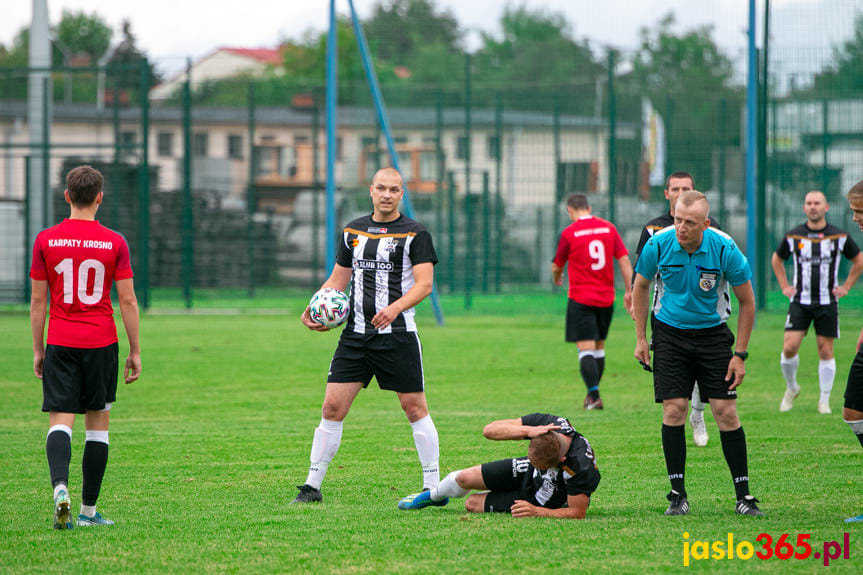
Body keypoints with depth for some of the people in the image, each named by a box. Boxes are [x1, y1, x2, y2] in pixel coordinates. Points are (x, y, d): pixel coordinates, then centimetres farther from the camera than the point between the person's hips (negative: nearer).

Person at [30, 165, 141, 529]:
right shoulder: (114, 243, -2)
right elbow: (127, 300, -2)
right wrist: (135, 352, 5)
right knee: (98, 422, 10)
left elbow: (38, 300, 2)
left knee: (60, 421, -3)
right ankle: (89, 510, 12)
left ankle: (60, 487, -29)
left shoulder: (45, 241, 0)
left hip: (60, 344, 0)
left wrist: (38, 350, 10)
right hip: (101, 344, 0)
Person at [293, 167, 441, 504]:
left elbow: (424, 284, -11)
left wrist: (395, 307, -28)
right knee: (333, 406, -2)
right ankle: (312, 485, 4)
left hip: (397, 334, -4)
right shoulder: (353, 231, 13)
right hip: (355, 333, 4)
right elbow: (338, 279, 20)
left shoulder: (415, 234, -2)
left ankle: (433, 487, 6)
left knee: (415, 408, -2)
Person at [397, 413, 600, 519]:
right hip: (525, 474, 4)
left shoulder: (581, 467, -45)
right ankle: (433, 496, 40)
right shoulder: (547, 422, -32)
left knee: (472, 504, -5)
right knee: (465, 478, 3)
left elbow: (577, 513, -32)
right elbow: (489, 430, -29)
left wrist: (536, 512, -40)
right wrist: (527, 430, -47)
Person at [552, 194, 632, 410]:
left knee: (586, 349, -6)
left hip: (581, 299, -4)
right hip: (606, 299, 4)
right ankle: (592, 395, 22)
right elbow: (624, 260, 1)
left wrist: (557, 277, 28)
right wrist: (629, 290, 4)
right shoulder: (608, 228, 4)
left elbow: (557, 266, 5)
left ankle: (594, 395, -17)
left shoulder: (569, 233, -6)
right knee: (599, 347, 15)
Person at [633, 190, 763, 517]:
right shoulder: (658, 245, -15)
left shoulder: (725, 250, -19)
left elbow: (747, 301, -6)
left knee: (726, 412, -7)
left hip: (712, 333, -1)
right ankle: (678, 495, 0)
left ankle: (743, 495, 1)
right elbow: (641, 286, 5)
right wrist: (640, 339, 4)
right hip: (670, 332, 1)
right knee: (674, 410, -9)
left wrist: (740, 355, -8)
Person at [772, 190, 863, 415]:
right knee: (789, 347, -11)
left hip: (827, 302, 0)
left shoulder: (839, 236, 0)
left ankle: (824, 400, 11)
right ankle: (791, 388, 14)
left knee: (826, 351, 0)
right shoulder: (793, 236, 1)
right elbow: (777, 259, 19)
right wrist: (785, 286, 10)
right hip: (800, 301, 0)